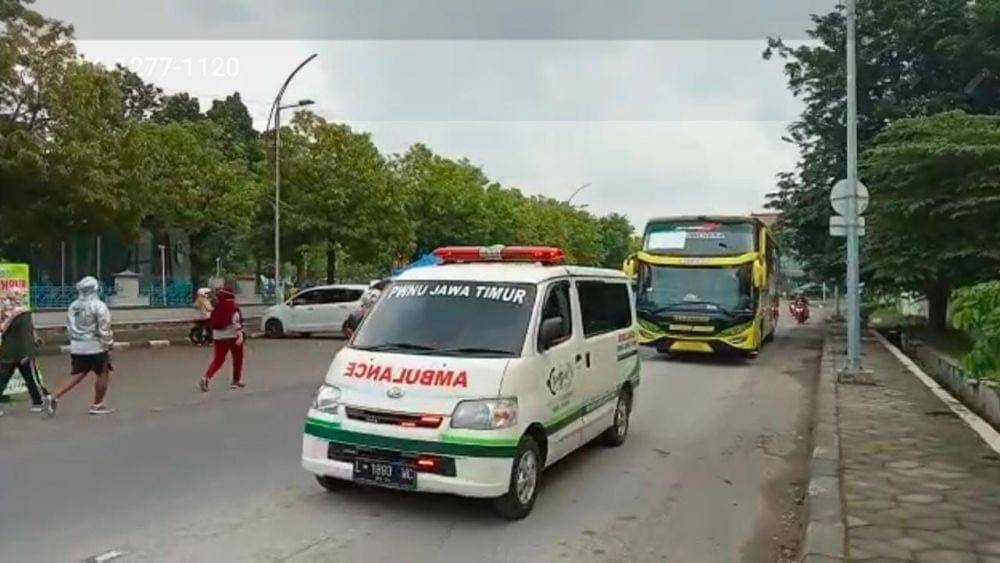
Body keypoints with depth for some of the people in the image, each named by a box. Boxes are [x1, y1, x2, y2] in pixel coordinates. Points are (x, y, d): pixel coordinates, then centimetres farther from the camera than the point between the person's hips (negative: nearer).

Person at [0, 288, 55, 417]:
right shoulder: (23, 315, -14)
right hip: (20, 353, -6)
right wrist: (27, 354, -20)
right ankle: (38, 402, 8)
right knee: (32, 377, 4)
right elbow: (26, 336, -20)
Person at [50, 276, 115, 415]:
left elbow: (70, 328, 15)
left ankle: (55, 397, -1)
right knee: (103, 375, 7)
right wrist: (108, 346, -4)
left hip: (76, 348, 6)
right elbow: (104, 329, -14)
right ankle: (97, 405, 13)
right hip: (95, 347, -6)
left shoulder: (73, 306, 8)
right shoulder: (99, 306, -13)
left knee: (76, 376, 13)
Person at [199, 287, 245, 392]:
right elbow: (236, 322, -21)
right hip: (232, 336, -4)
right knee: (237, 358, 14)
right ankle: (236, 381, 19)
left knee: (218, 359, 9)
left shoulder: (217, 306, 5)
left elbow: (212, 322, 14)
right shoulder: (233, 307, -9)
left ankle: (206, 378, -11)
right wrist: (240, 335, -27)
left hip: (218, 336, 4)